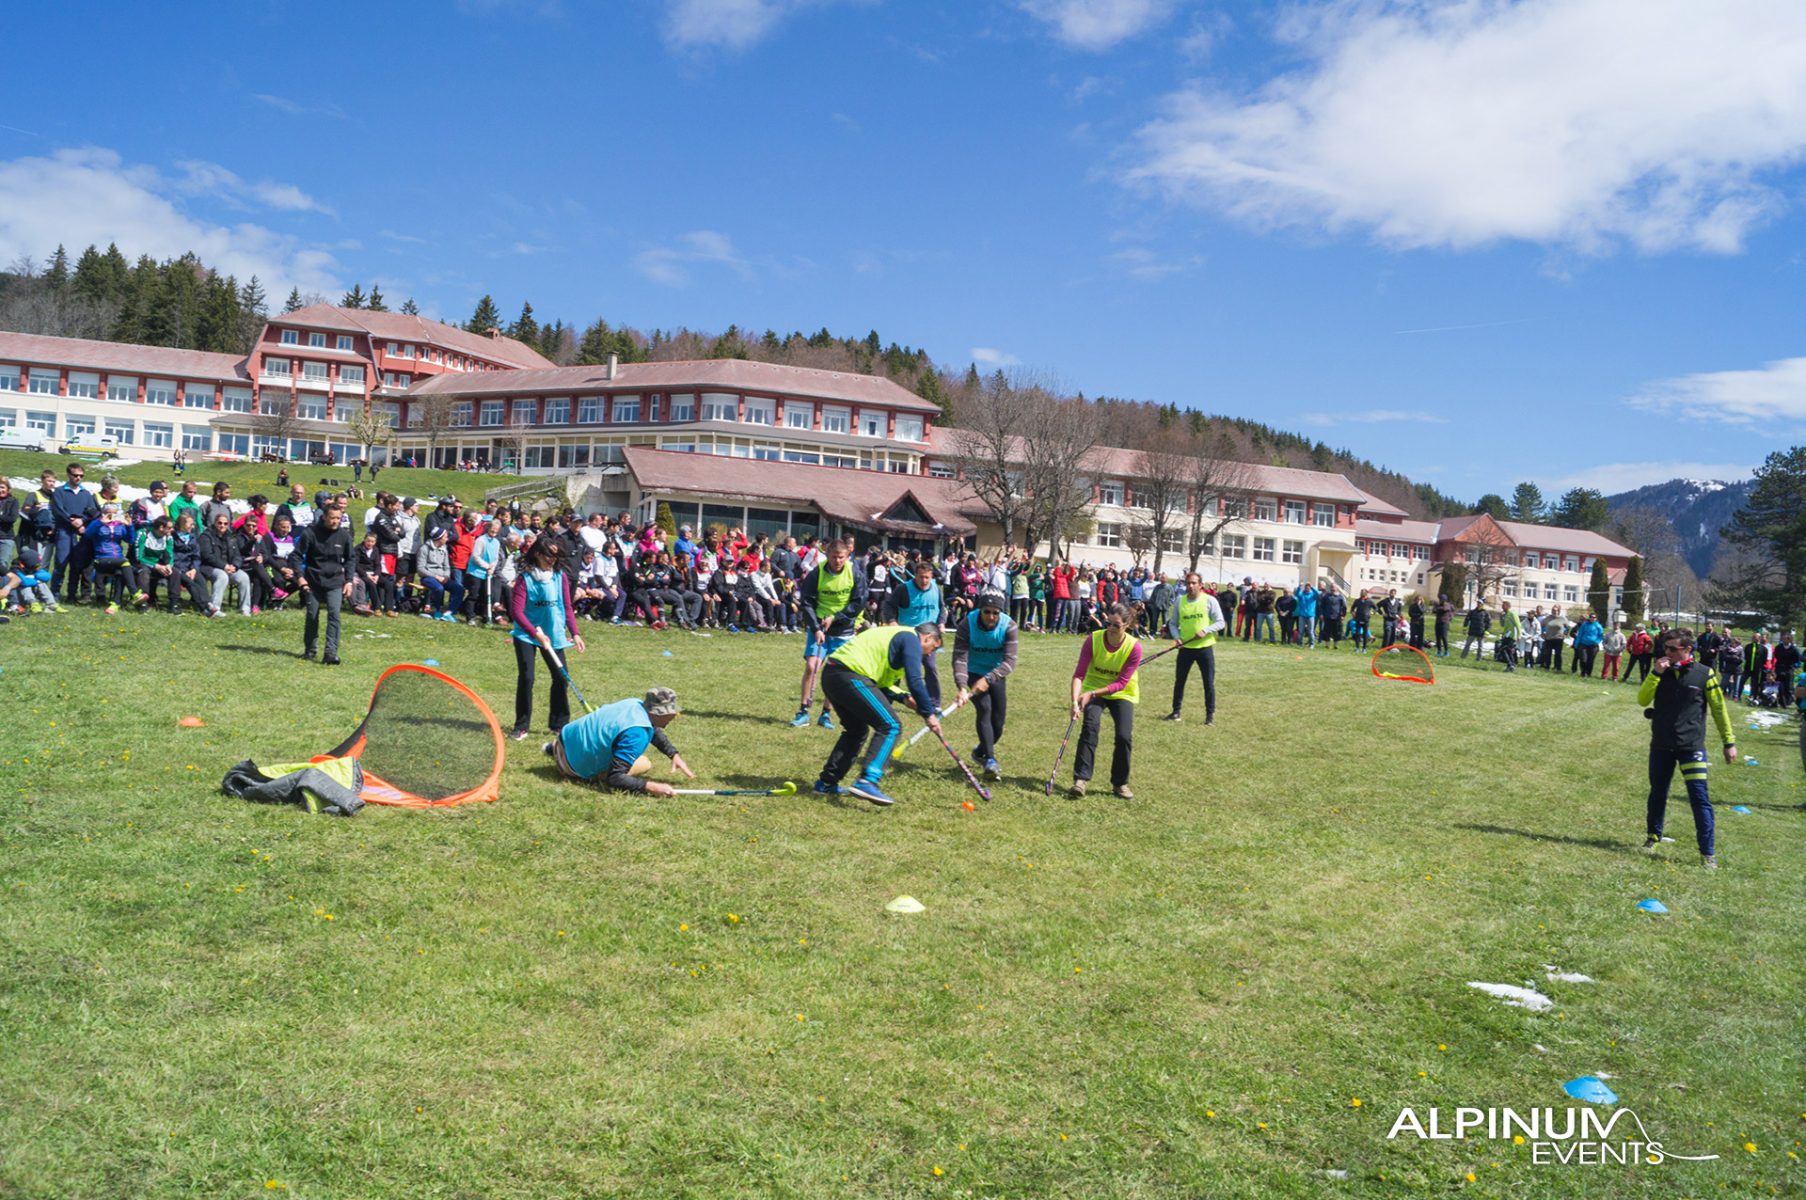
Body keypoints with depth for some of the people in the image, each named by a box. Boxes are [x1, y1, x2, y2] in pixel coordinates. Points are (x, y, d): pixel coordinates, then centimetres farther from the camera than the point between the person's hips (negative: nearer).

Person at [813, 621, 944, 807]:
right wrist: (929, 714, -4)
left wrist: (905, 697, 17)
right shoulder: (911, 639, 0)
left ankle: (826, 783, 27)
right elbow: (915, 680, -11)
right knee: (890, 726, -10)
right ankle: (867, 782, -21)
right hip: (850, 676, -10)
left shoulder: (896, 635, 29)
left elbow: (880, 682, 29)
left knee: (857, 730, 24)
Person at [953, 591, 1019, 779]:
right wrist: (962, 687, -42)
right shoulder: (967, 625, -23)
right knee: (984, 708, -25)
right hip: (974, 674, -2)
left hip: (996, 676, 2)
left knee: (997, 724, 3)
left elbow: (1010, 660, -27)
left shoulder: (1008, 626, -20)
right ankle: (990, 760, -26)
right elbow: (960, 658, -28)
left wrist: (988, 679, -40)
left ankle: (981, 750, 33)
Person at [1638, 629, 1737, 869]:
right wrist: (1655, 673, -16)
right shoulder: (1661, 671, 3)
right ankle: (1654, 837, 34)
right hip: (1661, 744, 3)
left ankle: (1708, 853, -3)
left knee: (1700, 797, -8)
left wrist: (1729, 741, 2)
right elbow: (1642, 700, -6)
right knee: (1657, 794, 15)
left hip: (1691, 745, -3)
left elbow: (1719, 709, 1)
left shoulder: (1704, 674, -5)